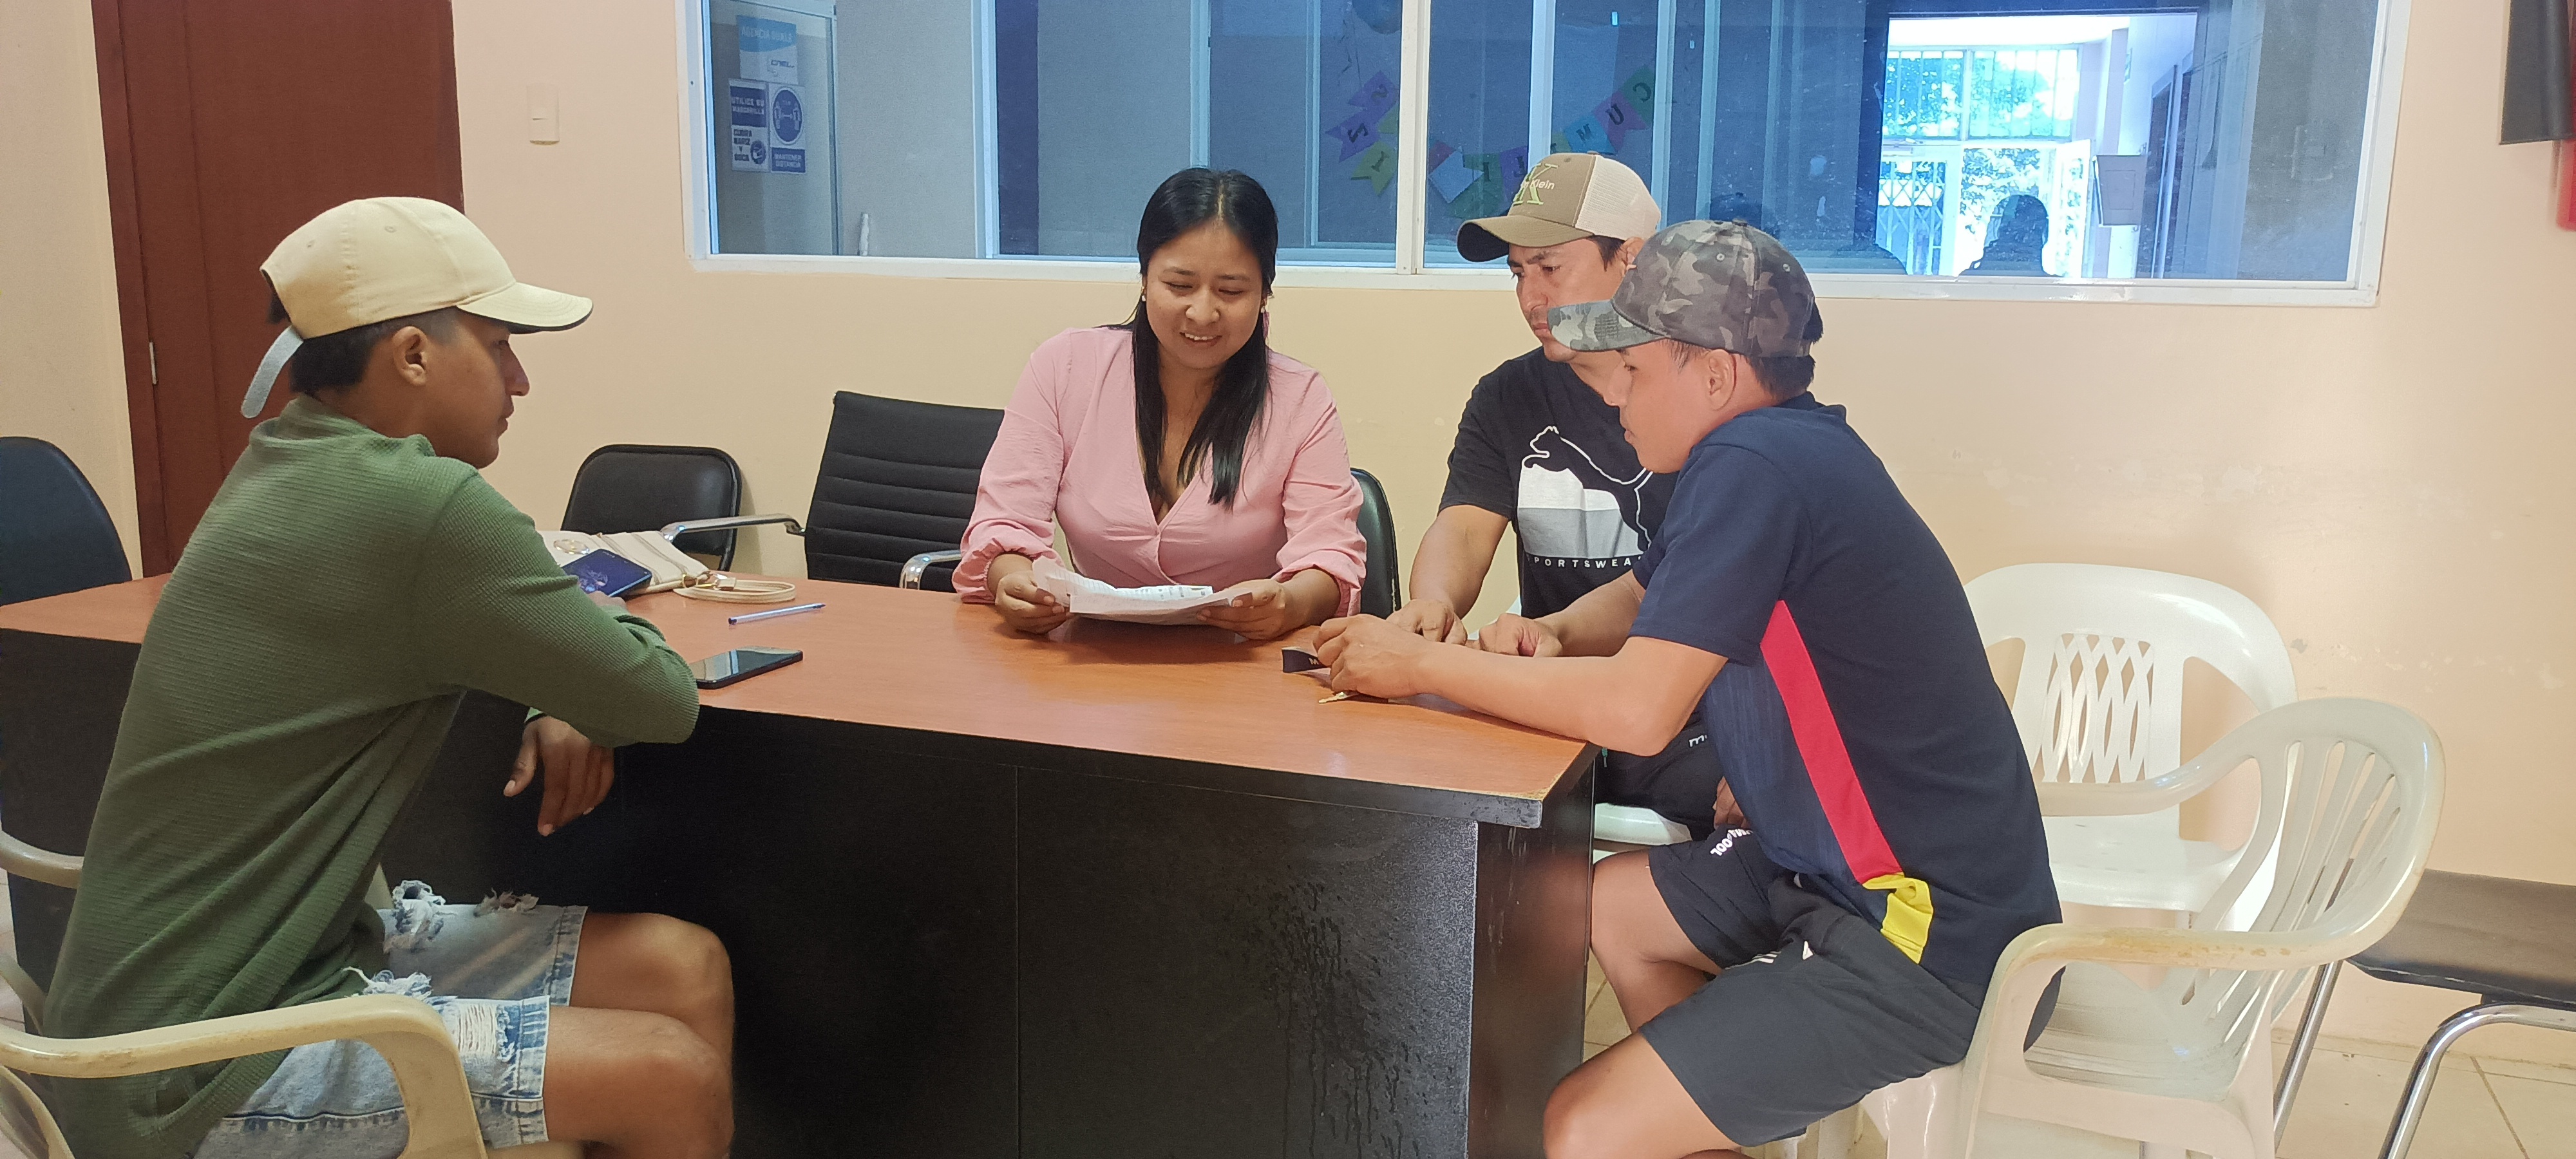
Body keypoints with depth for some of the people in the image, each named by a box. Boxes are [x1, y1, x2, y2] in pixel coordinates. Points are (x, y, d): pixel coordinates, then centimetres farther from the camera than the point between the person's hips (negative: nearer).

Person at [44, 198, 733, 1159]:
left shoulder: (296, 467, 6)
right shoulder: (420, 505, -24)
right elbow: (663, 701, -16)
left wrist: (563, 706, 1)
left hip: (303, 950, 9)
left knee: (687, 971, 2)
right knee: (677, 1080, -15)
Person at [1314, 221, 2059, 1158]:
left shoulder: (1755, 467, -22)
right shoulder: (1786, 448, 8)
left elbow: (1638, 710, -27)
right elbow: (1639, 598, 20)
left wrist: (1419, 666, -16)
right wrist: (1554, 635, -2)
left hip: (1934, 939, -10)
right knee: (1607, 906, 23)